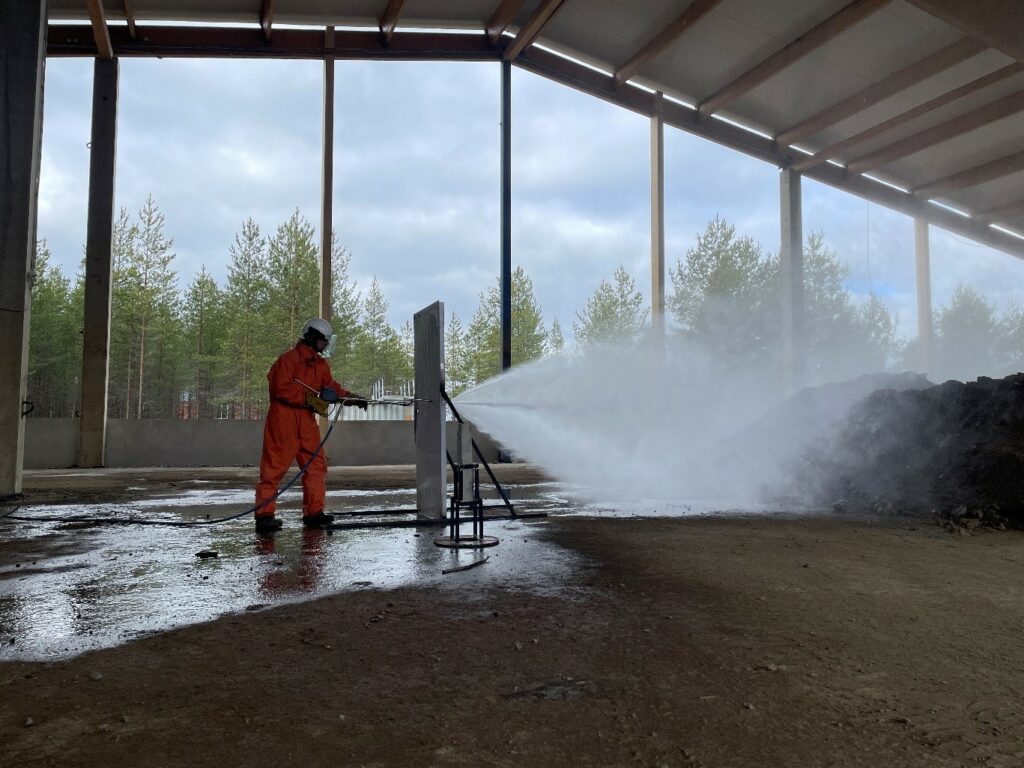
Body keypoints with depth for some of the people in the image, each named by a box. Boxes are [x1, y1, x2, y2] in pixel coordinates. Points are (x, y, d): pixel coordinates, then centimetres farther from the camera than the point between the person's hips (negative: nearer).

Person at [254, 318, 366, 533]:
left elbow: (331, 387, 17)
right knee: (274, 467, -4)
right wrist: (309, 398, -22)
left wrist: (352, 397, 4)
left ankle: (314, 512, 14)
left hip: (307, 421, 8)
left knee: (316, 466, 7)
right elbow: (280, 388, -19)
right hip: (283, 420, -8)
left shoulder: (320, 364, 16)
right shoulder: (289, 359, -10)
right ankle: (264, 515, 0)